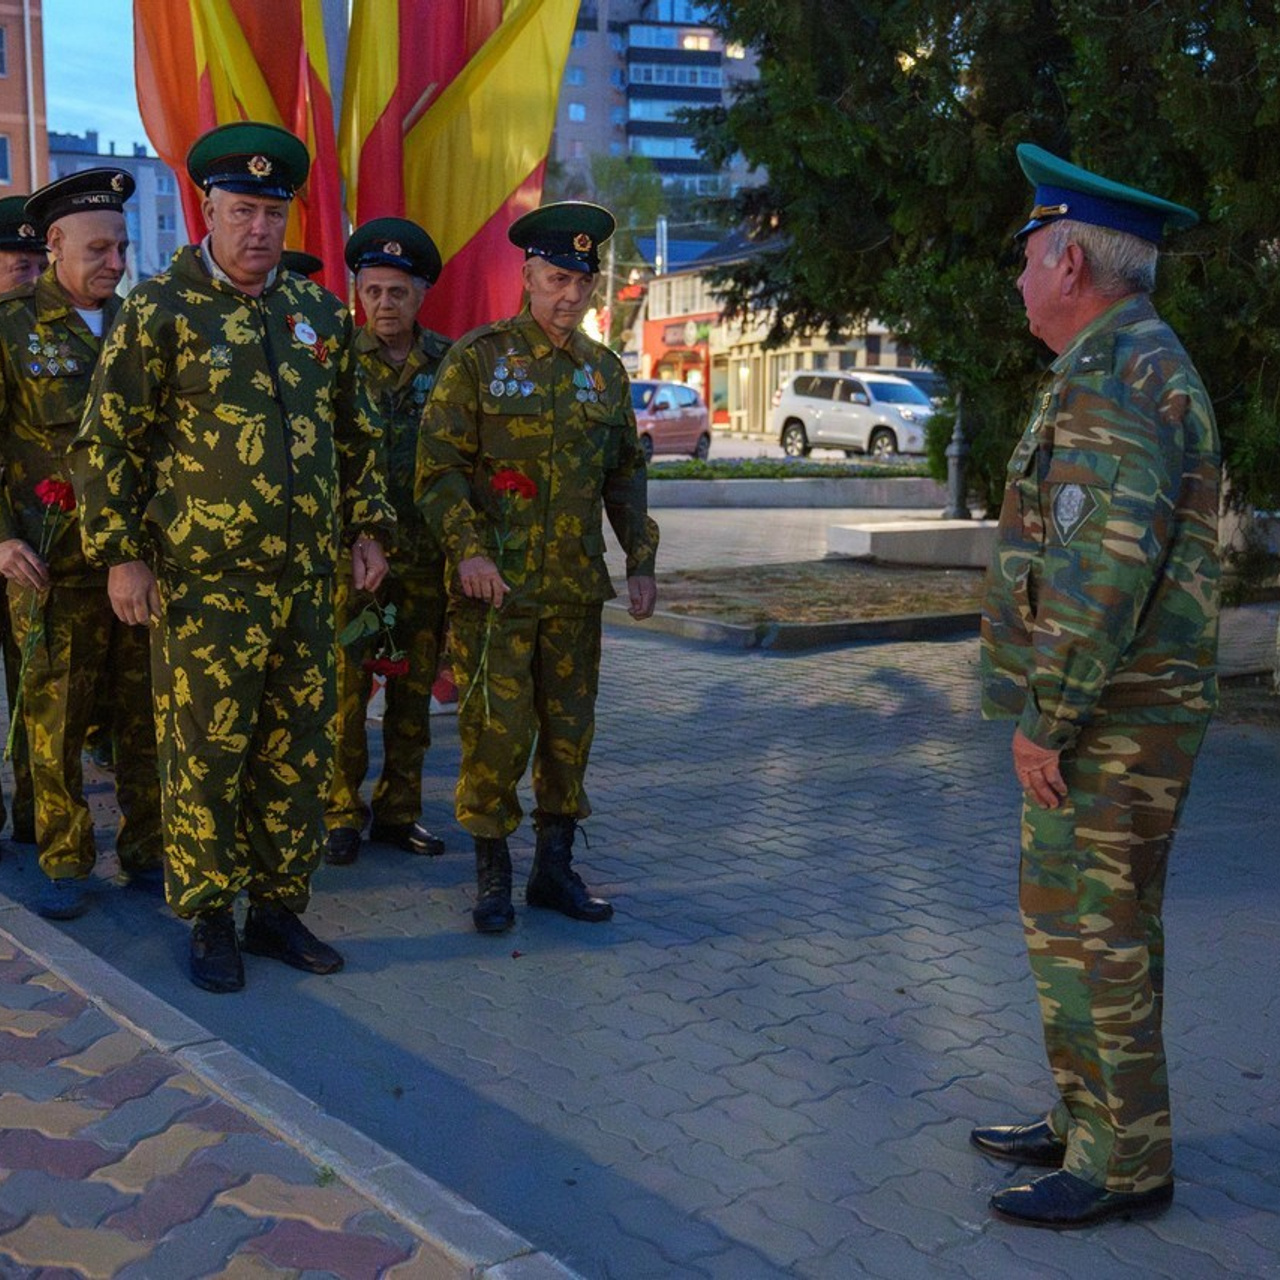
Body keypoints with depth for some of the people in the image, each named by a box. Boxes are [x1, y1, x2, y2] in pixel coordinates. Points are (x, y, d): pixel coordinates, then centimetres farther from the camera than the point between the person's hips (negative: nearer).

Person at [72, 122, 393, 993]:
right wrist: (121, 554, -8)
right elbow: (108, 443, -3)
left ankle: (279, 909, 23)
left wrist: (367, 528, 13)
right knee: (205, 759, 1)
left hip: (307, 582, 5)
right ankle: (210, 923, 16)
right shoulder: (160, 311, -3)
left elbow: (357, 434, 19)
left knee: (299, 757, 9)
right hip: (205, 586, -5)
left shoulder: (321, 313, 11)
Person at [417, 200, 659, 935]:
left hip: (577, 588, 5)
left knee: (569, 730, 9)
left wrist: (642, 561, 9)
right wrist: (467, 550, -17)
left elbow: (626, 473, 17)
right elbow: (439, 463, -5)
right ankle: (493, 875, 13)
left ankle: (555, 869, 22)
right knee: (496, 731, -2)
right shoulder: (479, 357, -2)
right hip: (495, 586, -4)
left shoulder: (605, 370, 11)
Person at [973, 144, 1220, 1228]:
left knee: (1086, 929, -2)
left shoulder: (1114, 377, -18)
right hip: (1116, 712, 10)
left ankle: (1123, 1163, 10)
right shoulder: (1134, 369, 16)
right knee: (1097, 921, 17)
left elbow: (1107, 565, -27)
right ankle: (1094, 1120, 30)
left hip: (1108, 721, -10)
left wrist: (1046, 720, -20)